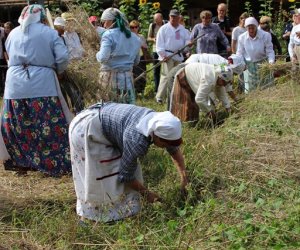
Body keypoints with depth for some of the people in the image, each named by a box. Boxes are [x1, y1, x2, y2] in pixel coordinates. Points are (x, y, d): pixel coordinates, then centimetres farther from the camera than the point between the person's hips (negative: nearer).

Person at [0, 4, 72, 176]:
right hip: (42, 83, -3)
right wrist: (56, 71, 14)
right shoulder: (50, 32, 2)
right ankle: (56, 163, 5)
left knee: (17, 127, 12)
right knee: (50, 126, 1)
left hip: (15, 84, 4)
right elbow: (63, 57, -4)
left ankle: (18, 161, 20)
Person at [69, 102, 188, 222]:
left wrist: (183, 174, 1)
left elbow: (175, 149, 8)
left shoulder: (157, 122, -10)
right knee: (95, 175, -3)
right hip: (86, 130, -9)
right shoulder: (137, 141, -33)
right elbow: (125, 175, -19)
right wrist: (146, 193, -8)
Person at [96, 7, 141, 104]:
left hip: (110, 76, -4)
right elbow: (136, 61, 20)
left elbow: (103, 58, -18)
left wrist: (98, 54, 2)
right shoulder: (134, 37, 11)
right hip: (127, 77, 4)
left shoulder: (109, 35, -7)